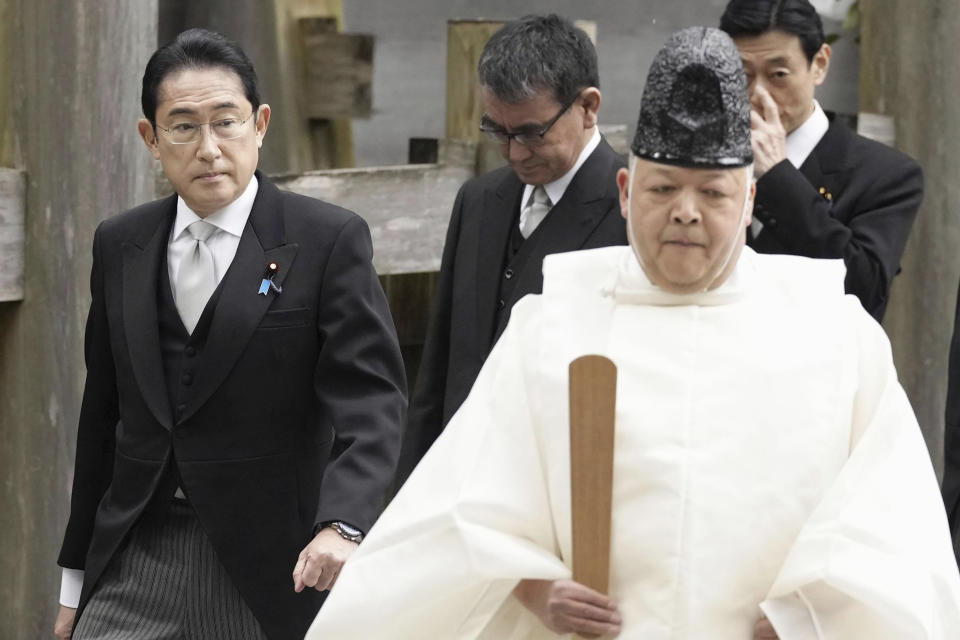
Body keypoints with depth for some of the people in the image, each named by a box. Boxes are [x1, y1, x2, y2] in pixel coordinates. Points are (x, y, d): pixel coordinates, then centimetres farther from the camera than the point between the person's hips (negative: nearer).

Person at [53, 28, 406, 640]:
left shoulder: (330, 240, -6)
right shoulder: (119, 245, 9)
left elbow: (370, 404, -13)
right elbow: (102, 416, 14)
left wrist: (342, 524, -31)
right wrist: (76, 578, 15)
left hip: (270, 567, -4)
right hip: (137, 562, 4)